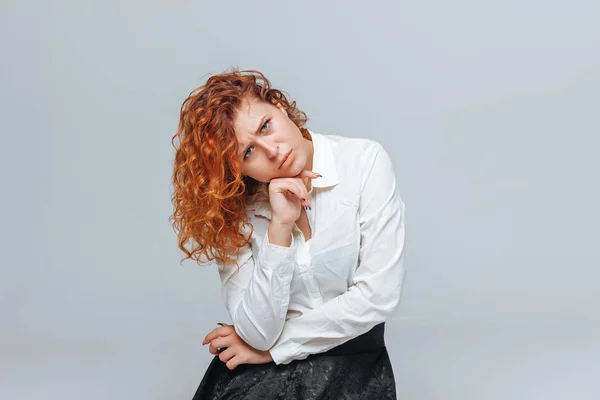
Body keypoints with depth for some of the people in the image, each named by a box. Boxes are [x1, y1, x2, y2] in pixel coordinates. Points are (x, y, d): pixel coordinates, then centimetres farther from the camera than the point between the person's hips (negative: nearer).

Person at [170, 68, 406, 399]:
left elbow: (379, 295, -14)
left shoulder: (365, 162, -13)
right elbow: (258, 332, -14)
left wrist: (274, 348, -9)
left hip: (349, 357, -1)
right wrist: (279, 226, -22)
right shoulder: (235, 208, -7)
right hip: (260, 368, 1)